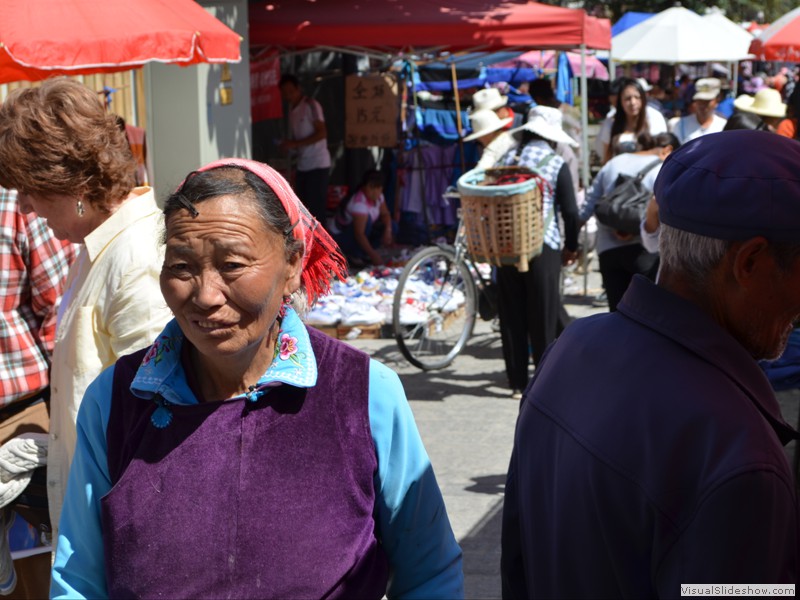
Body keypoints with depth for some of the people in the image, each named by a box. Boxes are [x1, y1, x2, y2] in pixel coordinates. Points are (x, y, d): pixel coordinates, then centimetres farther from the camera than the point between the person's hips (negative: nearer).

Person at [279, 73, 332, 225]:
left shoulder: (310, 105, -10)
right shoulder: (292, 108, 13)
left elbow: (322, 133, -17)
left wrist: (295, 144, -19)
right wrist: (289, 145, -4)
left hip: (317, 165, -8)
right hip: (302, 165, 8)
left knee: (315, 208, -8)